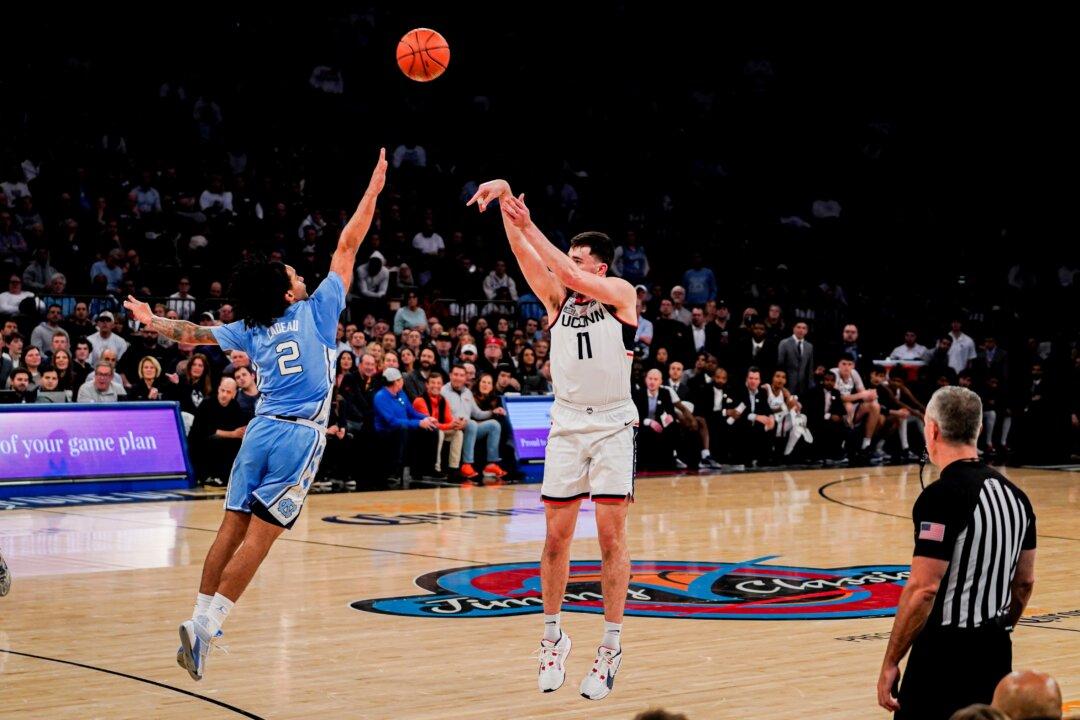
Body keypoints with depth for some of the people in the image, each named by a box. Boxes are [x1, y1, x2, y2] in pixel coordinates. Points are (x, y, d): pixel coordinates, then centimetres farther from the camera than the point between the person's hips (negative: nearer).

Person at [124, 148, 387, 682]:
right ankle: (204, 626, -12)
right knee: (259, 536, -6)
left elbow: (197, 334, 23)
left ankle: (201, 620, 3)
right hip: (300, 436, -4)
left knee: (233, 529, 6)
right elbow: (347, 247, 6)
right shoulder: (316, 310, 4)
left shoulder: (252, 329, 13)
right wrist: (374, 188, 11)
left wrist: (153, 322, 40)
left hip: (262, 429, 5)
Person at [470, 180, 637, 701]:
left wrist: (529, 225, -17)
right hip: (566, 426, 4)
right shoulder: (557, 300, 8)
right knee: (556, 537, 3)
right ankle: (552, 638, 16)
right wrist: (506, 202, -16)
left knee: (611, 535, -6)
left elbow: (571, 275, -17)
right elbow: (526, 255, -3)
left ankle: (611, 648, 1)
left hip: (612, 427, -3)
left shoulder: (620, 294, -2)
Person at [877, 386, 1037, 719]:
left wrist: (890, 663, -14)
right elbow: (1024, 582, 16)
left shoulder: (941, 495, -16)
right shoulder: (1014, 493, 9)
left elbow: (923, 590, -19)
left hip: (945, 653, -8)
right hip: (996, 652, 8)